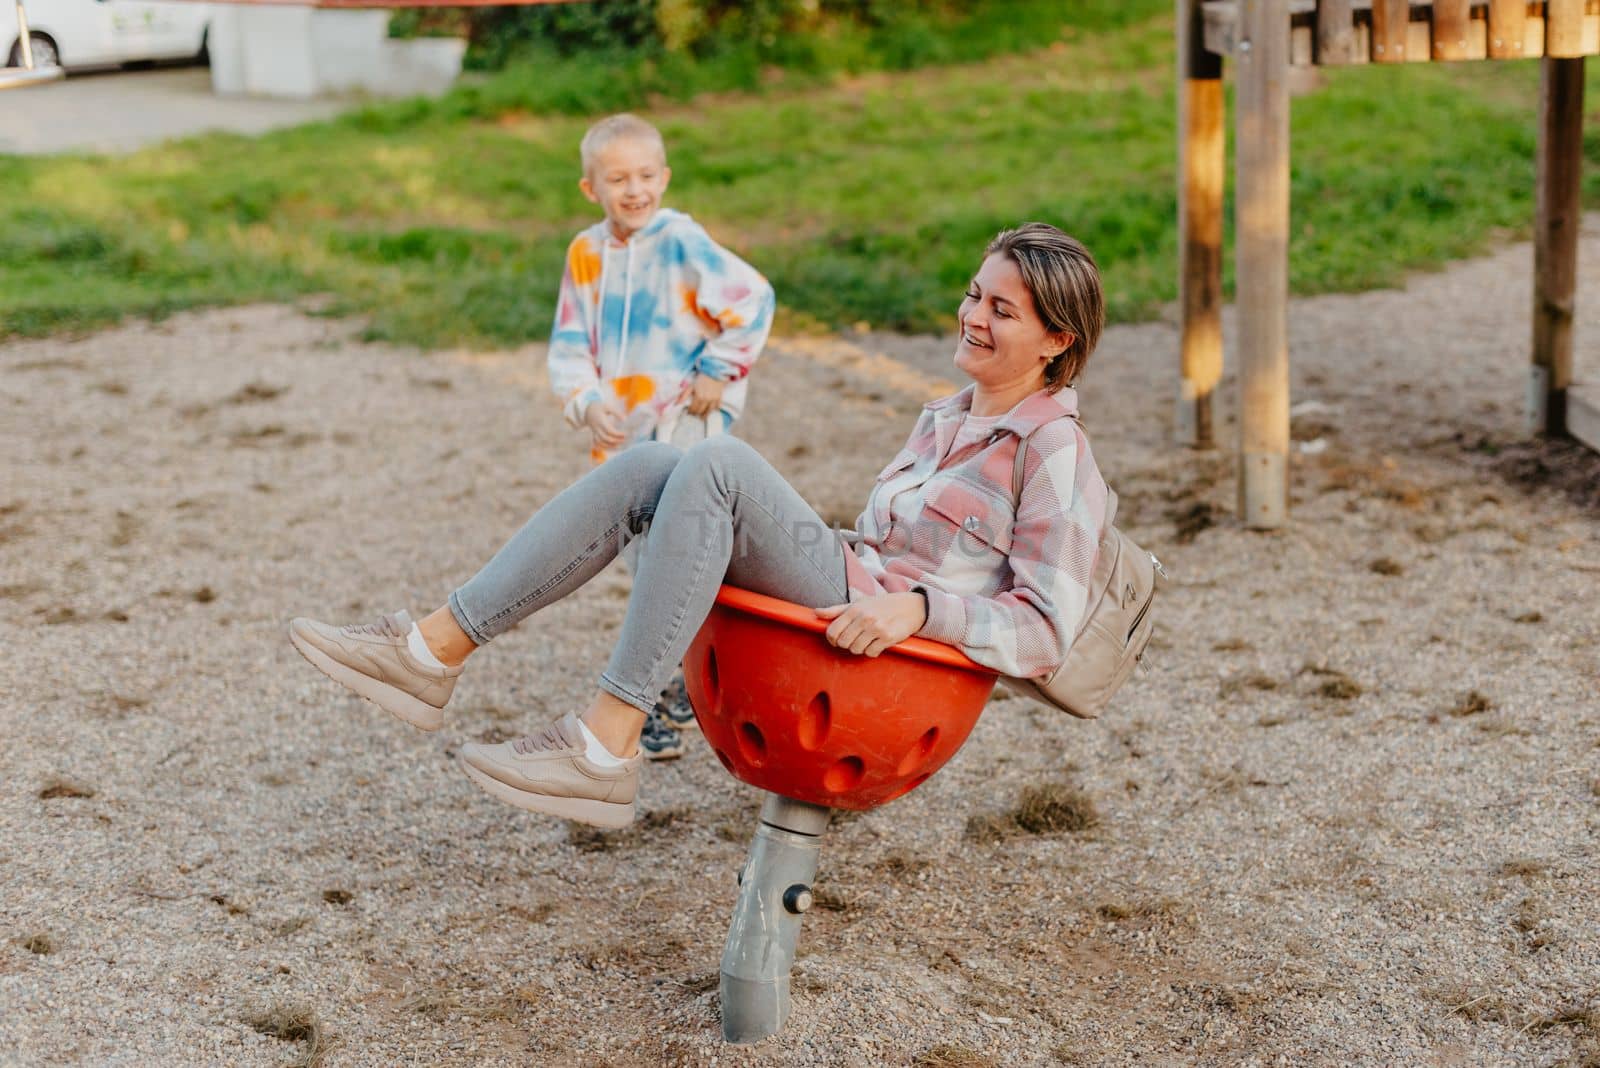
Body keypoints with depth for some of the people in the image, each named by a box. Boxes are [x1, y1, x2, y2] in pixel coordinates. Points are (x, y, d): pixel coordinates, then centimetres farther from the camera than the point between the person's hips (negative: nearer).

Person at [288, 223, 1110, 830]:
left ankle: (607, 745, -31)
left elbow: (1046, 632, -14)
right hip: (846, 594, 8)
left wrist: (916, 606, -24)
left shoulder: (1054, 452, -5)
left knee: (716, 463, -26)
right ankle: (435, 651, -15)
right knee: (645, 467, -9)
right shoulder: (946, 419, 20)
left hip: (892, 652, -8)